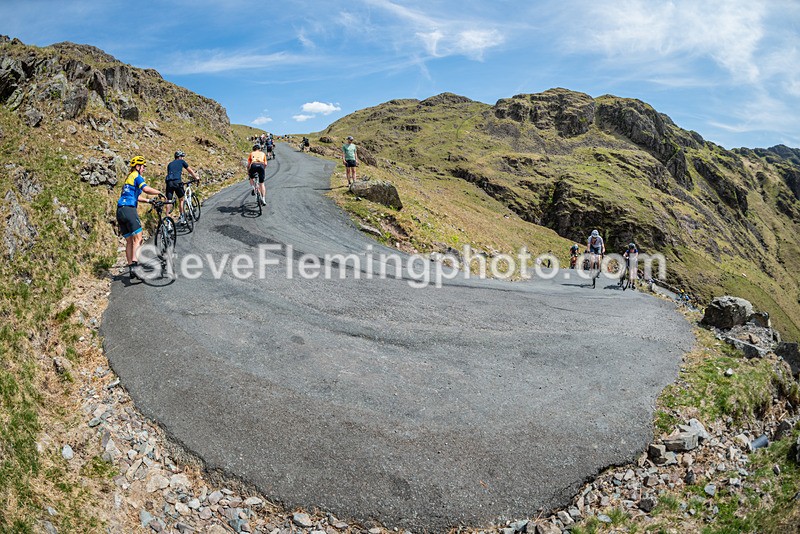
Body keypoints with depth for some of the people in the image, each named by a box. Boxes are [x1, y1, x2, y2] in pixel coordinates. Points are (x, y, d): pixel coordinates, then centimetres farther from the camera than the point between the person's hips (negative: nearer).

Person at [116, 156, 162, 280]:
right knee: (138, 238, -11)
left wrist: (148, 200, 32)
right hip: (129, 209, -9)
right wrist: (160, 193, -8)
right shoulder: (137, 176, -2)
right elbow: (146, 189, -20)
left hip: (120, 211, 9)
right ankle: (135, 263, -25)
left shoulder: (129, 178, 26)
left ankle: (130, 267, 9)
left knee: (129, 241, 10)